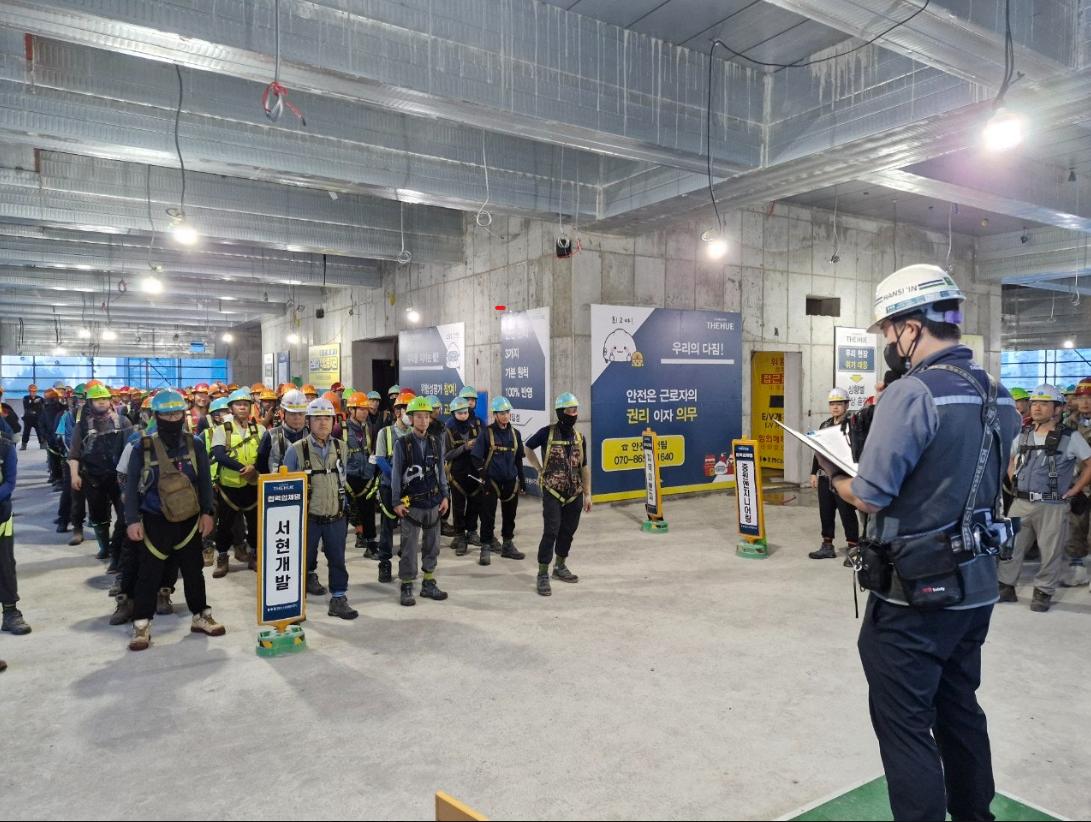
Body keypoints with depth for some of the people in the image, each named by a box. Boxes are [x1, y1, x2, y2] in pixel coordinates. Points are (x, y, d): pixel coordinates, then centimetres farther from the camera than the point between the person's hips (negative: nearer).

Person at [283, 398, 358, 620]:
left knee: (337, 560, 8)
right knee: (303, 559, 9)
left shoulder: (341, 448, 2)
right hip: (307, 518, -3)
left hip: (336, 517, 3)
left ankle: (339, 599, 20)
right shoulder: (296, 450, -9)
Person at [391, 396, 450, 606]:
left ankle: (429, 584, 23)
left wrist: (445, 496, 7)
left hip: (433, 502, 4)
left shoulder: (436, 442, 5)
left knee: (432, 545, 11)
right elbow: (396, 474, -5)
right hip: (412, 503, -4)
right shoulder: (402, 444, -7)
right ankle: (406, 587, 11)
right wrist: (397, 502, -7)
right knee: (410, 547, 0)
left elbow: (441, 471, 11)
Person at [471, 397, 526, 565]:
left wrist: (522, 482, 14)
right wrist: (484, 476, -14)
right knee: (488, 517, -1)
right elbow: (477, 458, -6)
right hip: (492, 481, -5)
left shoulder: (515, 434, 8)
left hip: (511, 481, 5)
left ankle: (508, 546, 27)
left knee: (510, 514, 13)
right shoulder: (487, 433, -6)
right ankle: (485, 549, 8)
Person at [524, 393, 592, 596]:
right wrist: (540, 470, 2)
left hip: (574, 494, 5)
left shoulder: (579, 437, 6)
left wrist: (587, 494, 10)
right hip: (552, 492, -5)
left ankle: (560, 567, 30)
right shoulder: (547, 433, -7)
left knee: (568, 532, 13)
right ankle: (542, 575, -3)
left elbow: (584, 467, 11)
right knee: (550, 532, -9)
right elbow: (528, 448, 9)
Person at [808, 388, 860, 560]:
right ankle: (827, 546, 22)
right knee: (825, 512, 11)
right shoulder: (825, 424, 13)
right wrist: (814, 473, 15)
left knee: (847, 513, 0)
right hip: (825, 477, 6)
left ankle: (853, 548, 10)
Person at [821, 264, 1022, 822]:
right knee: (960, 710, 23)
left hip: (916, 594, -9)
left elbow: (870, 497, -21)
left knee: (904, 725, 4)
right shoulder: (998, 396, 6)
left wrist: (834, 476, -2)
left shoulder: (911, 393, -21)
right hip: (976, 586, 9)